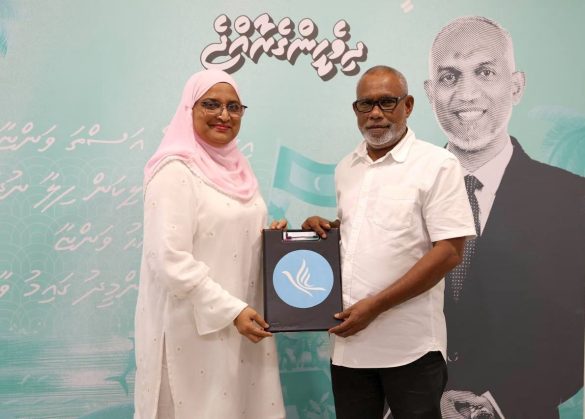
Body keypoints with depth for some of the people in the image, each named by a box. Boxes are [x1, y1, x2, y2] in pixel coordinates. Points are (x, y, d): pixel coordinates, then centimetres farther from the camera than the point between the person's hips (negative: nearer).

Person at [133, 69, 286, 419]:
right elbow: (170, 260, -21)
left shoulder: (236, 168, 11)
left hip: (241, 321, 8)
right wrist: (231, 310, -20)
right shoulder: (175, 171, -14)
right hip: (196, 325, -8)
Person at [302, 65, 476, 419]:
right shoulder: (346, 168, 12)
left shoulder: (437, 164, -8)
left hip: (410, 346, -5)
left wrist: (375, 306, -17)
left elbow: (448, 252, -14)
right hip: (349, 340, 6)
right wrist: (324, 228, 1)